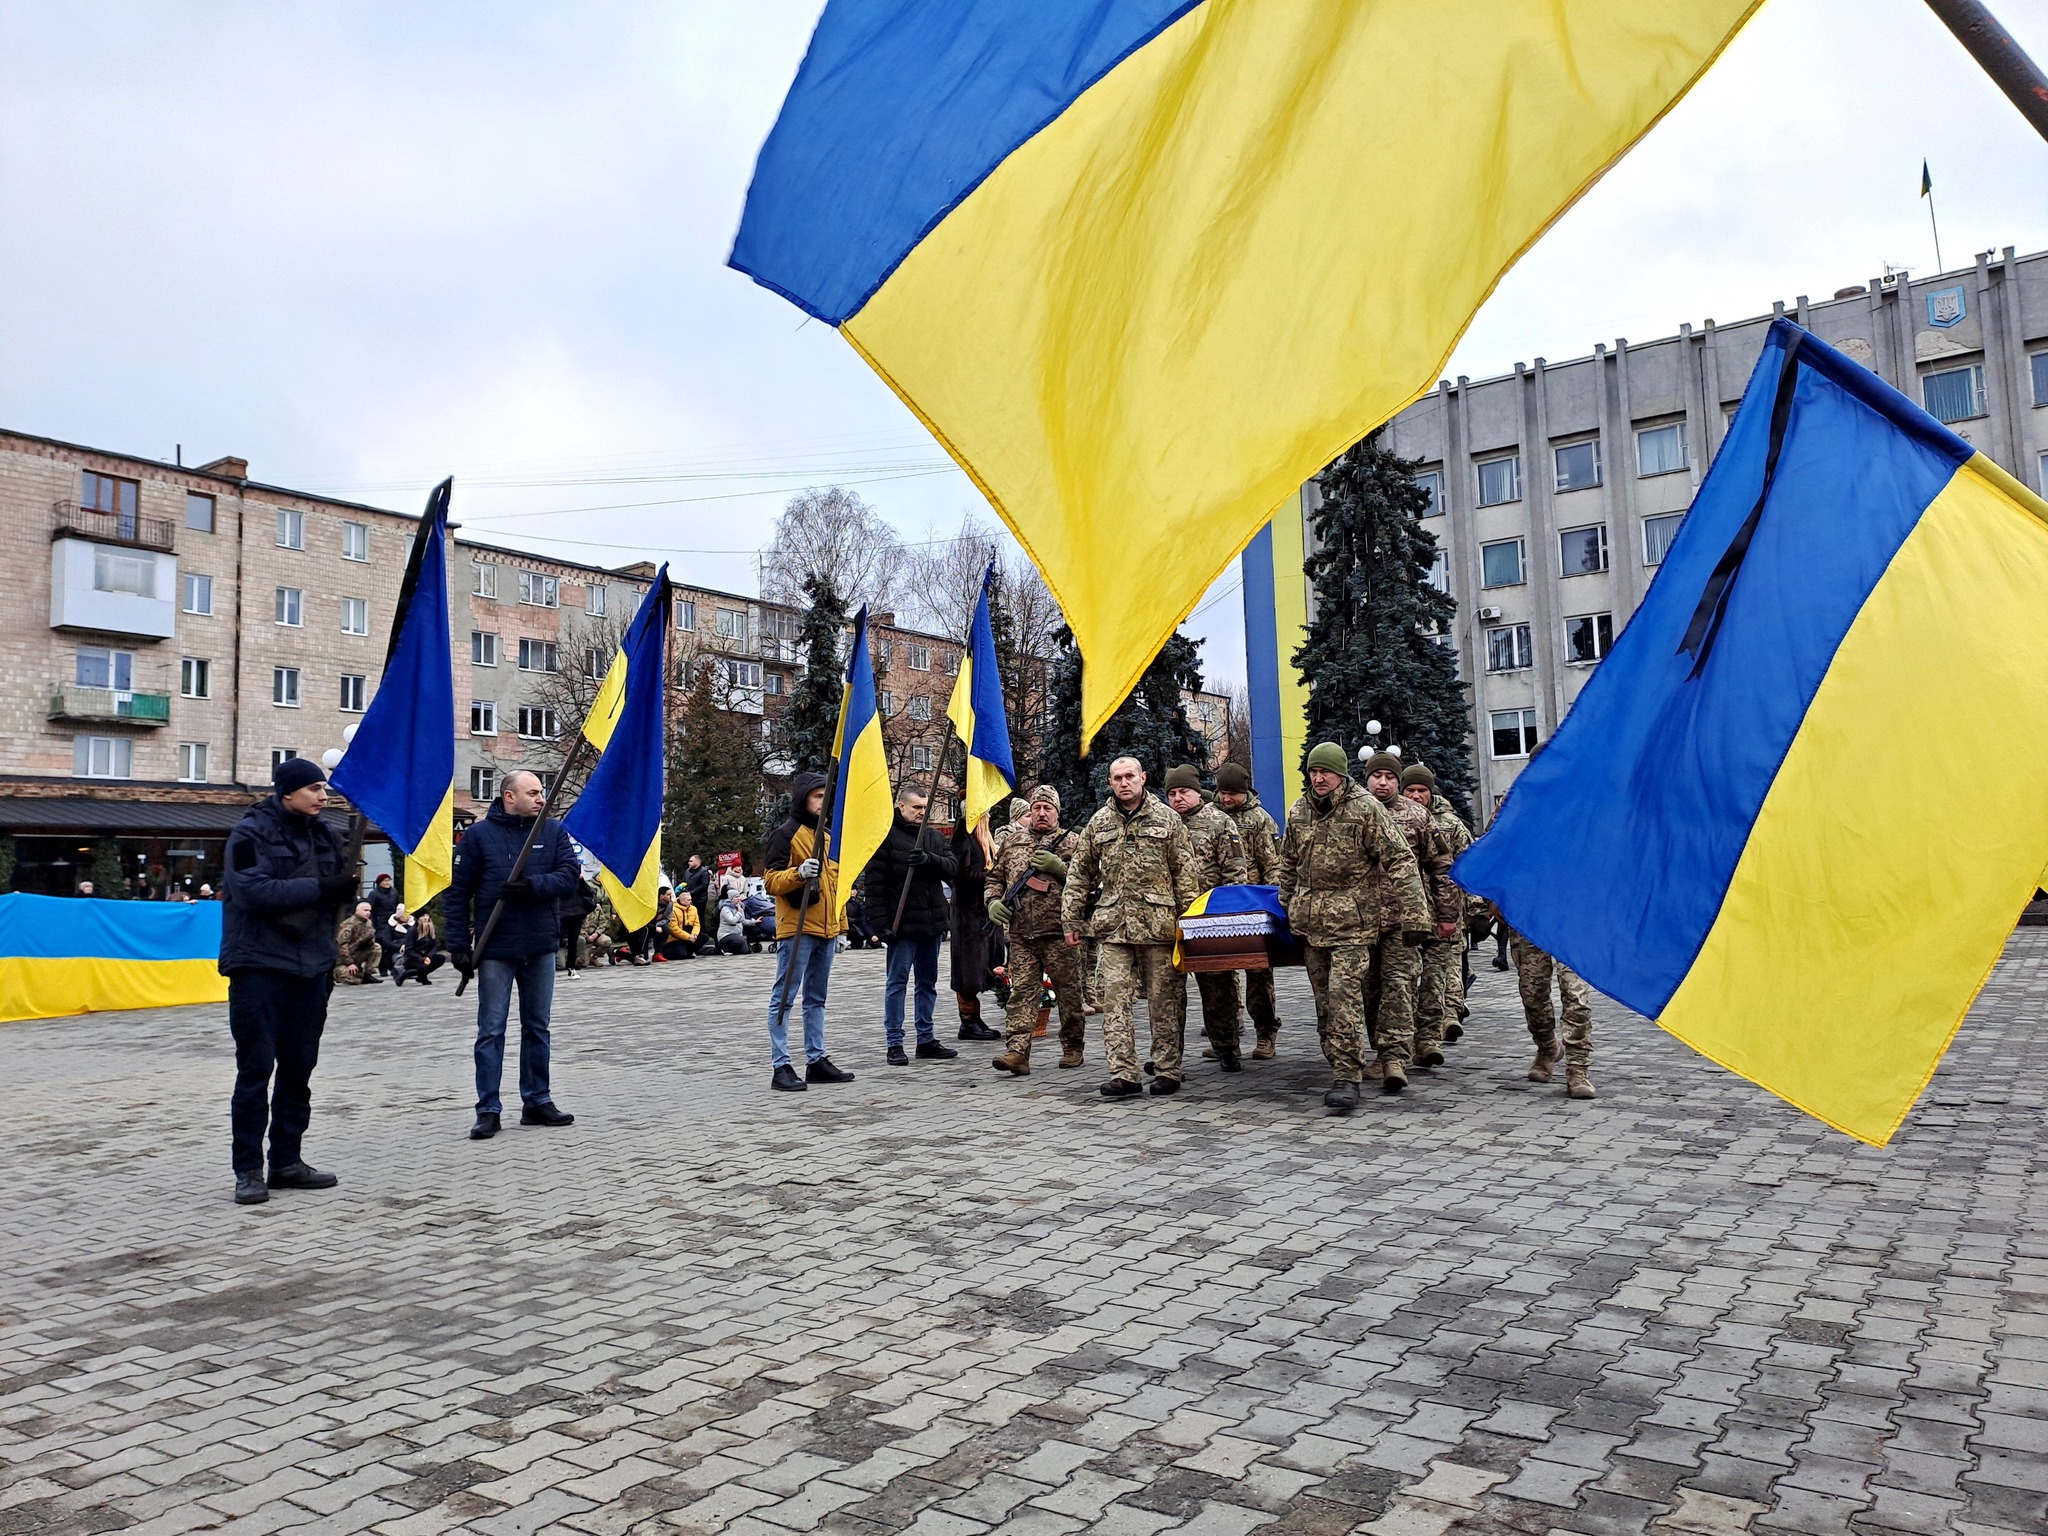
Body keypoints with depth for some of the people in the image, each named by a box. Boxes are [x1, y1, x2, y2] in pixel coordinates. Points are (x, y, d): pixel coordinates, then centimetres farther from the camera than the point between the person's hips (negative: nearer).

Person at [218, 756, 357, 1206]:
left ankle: (287, 1161, 20)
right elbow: (252, 890, -21)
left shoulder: (322, 833, 11)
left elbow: (335, 889, 20)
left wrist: (345, 889, -3)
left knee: (299, 1067, 10)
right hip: (260, 966, -6)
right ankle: (248, 1169, 6)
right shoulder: (251, 832, -7)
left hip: (310, 967, 6)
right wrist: (319, 888, -24)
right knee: (256, 1068, -2)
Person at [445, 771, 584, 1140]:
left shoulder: (554, 831, 4)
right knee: (491, 1031, 2)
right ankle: (488, 1110, 9)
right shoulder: (479, 835, -2)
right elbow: (458, 893, -3)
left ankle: (537, 1101, 22)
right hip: (495, 949, -3)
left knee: (538, 1027, 12)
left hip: (541, 947, 3)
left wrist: (532, 885, -23)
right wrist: (459, 945, -7)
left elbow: (570, 875, -5)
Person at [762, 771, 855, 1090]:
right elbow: (771, 880, -10)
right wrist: (798, 873, -29)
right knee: (784, 998, -5)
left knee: (816, 999, 13)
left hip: (825, 931, 8)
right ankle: (780, 1067, -4)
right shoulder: (785, 834, -4)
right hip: (797, 930, -8)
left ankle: (816, 1060, 19)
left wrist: (841, 926, 21)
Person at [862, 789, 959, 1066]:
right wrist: (880, 923, -17)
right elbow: (875, 883, -11)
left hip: (932, 922, 7)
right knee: (897, 982, -1)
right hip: (902, 924, -6)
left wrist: (929, 860, -17)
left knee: (928, 981, 13)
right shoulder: (886, 836, -5)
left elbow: (952, 866, 3)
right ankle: (895, 1044, 5)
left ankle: (927, 1039, 22)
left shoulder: (932, 837, 15)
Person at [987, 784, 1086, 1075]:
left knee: (1069, 993, 5)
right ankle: (1017, 1051, -7)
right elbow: (995, 877, 22)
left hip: (1059, 933, -2)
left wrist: (1058, 867, -14)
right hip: (1021, 934, 2)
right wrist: (993, 901, 3)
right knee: (1021, 992, -3)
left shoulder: (1071, 842, 6)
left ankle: (1073, 1048, 19)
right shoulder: (1011, 840, 16)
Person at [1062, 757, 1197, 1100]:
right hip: (1113, 925, 3)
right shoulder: (1099, 823, 11)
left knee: (1163, 1000, 4)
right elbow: (1079, 874, 15)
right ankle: (1123, 1074, 0)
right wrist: (1071, 920, 10)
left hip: (1158, 924, -2)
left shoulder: (1166, 819, 4)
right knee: (1114, 1000, -3)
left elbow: (1185, 873, 2)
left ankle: (1168, 1070, 15)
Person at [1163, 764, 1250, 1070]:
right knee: (1169, 987, 4)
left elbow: (1235, 872, -2)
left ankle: (1226, 1048, 15)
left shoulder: (1220, 822, 1)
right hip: (1169, 919, 3)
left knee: (1218, 986, 4)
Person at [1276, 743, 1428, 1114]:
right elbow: (1288, 864, 23)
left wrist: (1414, 917, -15)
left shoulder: (1366, 808, -7)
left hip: (1353, 920, -6)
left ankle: (1347, 1079, -11)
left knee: (1344, 993, -14)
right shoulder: (1298, 812, 10)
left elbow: (1400, 861, -10)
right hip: (1310, 922, 6)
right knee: (1324, 999, 10)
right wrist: (1286, 909, 22)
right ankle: (1339, 1065, 23)